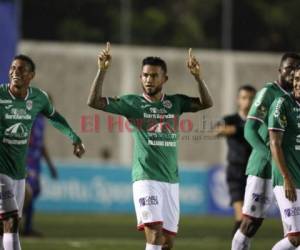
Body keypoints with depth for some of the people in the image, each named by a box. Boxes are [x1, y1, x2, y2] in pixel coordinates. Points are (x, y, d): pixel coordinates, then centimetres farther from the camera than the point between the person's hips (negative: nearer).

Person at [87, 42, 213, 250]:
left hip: (171, 180, 4)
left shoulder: (176, 102, 10)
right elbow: (94, 101, -5)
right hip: (146, 178, -4)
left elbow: (207, 103, -2)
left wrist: (197, 76, -16)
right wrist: (102, 70, -15)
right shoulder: (132, 103, 2)